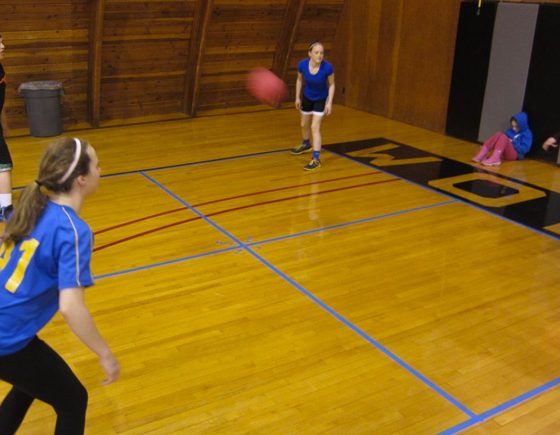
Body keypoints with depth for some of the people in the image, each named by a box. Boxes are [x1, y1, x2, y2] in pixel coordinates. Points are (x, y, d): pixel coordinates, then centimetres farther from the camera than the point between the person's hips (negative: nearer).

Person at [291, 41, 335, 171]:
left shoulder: (327, 67, -31)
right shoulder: (302, 64, -25)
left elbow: (331, 84, -15)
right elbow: (299, 80, -5)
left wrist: (329, 102, -19)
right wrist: (297, 97, 1)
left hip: (321, 99, -4)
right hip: (307, 97, 4)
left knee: (315, 127, -12)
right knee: (304, 125, 21)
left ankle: (316, 159, -9)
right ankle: (306, 144, 51)